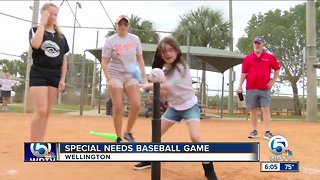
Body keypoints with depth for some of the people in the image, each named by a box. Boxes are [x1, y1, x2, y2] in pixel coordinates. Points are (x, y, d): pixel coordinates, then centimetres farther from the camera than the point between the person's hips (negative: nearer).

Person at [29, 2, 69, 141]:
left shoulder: (61, 37, 13)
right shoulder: (35, 30, 3)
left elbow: (64, 59, 13)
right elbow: (35, 44, -21)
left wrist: (62, 79, 4)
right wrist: (42, 23, -12)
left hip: (55, 76, 4)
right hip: (38, 74, -4)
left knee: (46, 113, 5)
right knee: (41, 111, -16)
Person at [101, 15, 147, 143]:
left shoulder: (135, 39, 6)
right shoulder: (110, 41, -2)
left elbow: (140, 59, 12)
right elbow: (104, 62, -5)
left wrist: (143, 75, 4)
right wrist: (109, 79, -17)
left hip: (131, 76, 3)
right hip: (115, 76, -2)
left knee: (136, 105, -11)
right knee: (118, 108, -4)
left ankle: (128, 133, 10)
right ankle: (118, 138, 10)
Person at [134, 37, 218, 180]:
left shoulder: (181, 67, -20)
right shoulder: (164, 69, 3)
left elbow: (168, 86, -32)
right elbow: (165, 94, 4)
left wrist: (148, 85, -20)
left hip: (189, 106, -7)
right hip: (174, 107, 7)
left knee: (195, 137, -23)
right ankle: (149, 160, 29)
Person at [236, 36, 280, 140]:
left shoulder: (270, 57, 6)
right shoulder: (247, 58, 7)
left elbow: (277, 69, 14)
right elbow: (244, 73, 6)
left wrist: (273, 81, 3)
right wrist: (240, 86, -2)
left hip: (264, 88, -1)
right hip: (250, 89, 1)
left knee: (266, 109, -4)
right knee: (253, 110, 6)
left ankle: (267, 132, -2)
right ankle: (254, 131, 14)